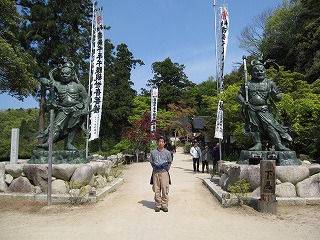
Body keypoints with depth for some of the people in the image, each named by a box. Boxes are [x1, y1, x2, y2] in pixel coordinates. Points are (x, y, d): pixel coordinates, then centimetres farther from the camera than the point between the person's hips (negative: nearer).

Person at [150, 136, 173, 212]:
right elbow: (151, 162, 15)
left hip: (164, 172, -1)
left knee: (165, 189, -3)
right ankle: (158, 205, 12)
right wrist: (155, 169, 7)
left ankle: (164, 205, 7)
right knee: (156, 190, 3)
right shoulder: (153, 152, 8)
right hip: (155, 172, 1)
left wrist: (167, 171, 6)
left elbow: (169, 163, 12)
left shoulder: (167, 152, 6)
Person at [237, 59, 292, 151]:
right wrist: (244, 102, -7)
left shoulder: (270, 83, 10)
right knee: (254, 127, -1)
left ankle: (278, 145, -14)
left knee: (271, 126, -13)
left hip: (264, 110, -1)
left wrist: (275, 94, -13)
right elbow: (239, 95, 13)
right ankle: (258, 144, 6)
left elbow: (278, 98, 12)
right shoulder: (248, 84, 11)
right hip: (251, 110, 1)